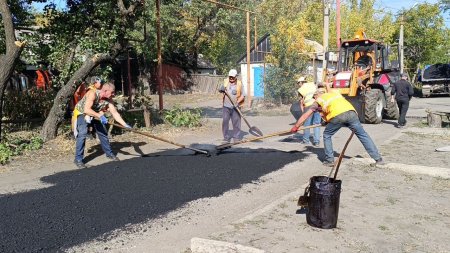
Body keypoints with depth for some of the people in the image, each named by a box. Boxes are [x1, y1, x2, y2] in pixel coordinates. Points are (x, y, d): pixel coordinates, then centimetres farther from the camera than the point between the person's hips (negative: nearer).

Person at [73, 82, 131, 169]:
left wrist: (125, 125, -27)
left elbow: (115, 113, -19)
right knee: (82, 134, -21)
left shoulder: (108, 100, -18)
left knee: (103, 132, 8)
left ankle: (109, 153, 26)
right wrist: (100, 116, -50)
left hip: (95, 114, 7)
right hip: (81, 113, -6)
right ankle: (78, 159, -13)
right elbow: (86, 110, -44)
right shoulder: (93, 94, -35)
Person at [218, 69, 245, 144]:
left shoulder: (239, 84, 1)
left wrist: (238, 102, -17)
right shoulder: (225, 82, 7)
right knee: (225, 122, 1)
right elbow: (220, 89, 4)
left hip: (235, 107, -2)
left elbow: (243, 95, 0)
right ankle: (226, 138, 11)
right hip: (226, 106, 2)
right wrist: (221, 89, -20)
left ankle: (236, 138, 14)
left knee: (236, 122, 1)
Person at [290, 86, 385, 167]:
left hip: (337, 116, -3)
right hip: (351, 112, 3)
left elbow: (305, 115, 27)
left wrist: (296, 127, 33)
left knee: (327, 135, 19)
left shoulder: (318, 100, 26)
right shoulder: (335, 93, 36)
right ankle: (378, 159, 14)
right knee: (363, 135, 13)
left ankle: (330, 160, 17)